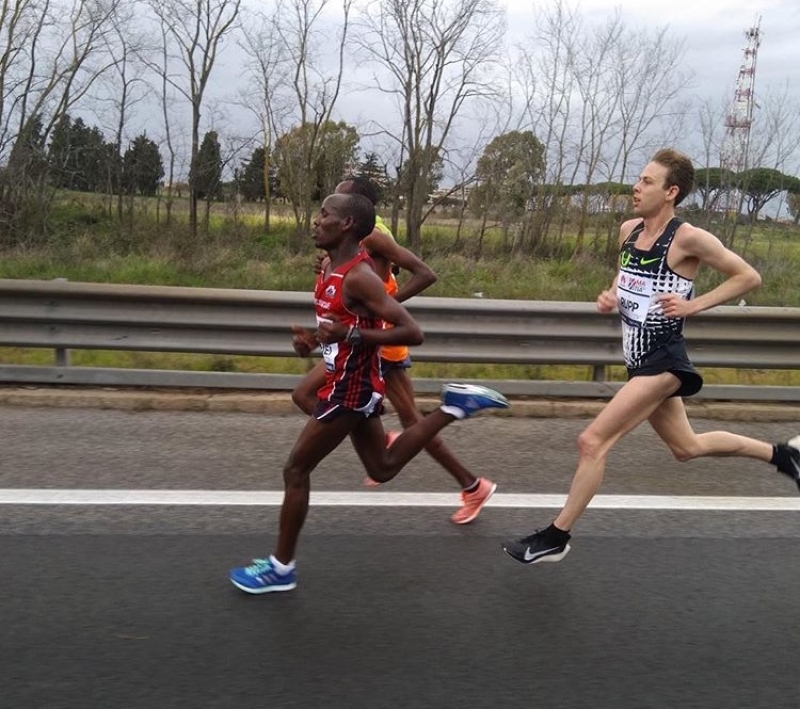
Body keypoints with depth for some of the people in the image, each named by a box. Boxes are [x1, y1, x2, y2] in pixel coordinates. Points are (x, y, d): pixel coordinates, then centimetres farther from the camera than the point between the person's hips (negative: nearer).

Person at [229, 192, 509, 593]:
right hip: (353, 384, 10)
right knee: (383, 468, 21)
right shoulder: (332, 267, 5)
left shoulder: (358, 277, -23)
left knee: (296, 470, 1)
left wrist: (350, 335, -32)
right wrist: (313, 337, 1)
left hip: (349, 390, -10)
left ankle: (280, 568, 16)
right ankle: (454, 407, 19)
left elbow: (412, 333, -26)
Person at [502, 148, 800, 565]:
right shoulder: (628, 231, 6)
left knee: (592, 441, -12)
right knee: (686, 447, 22)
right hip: (640, 359, 9)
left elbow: (749, 277, -8)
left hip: (662, 361, -9)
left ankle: (554, 539, 0)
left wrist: (692, 305, -17)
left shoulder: (688, 238, -15)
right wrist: (610, 295, 3)